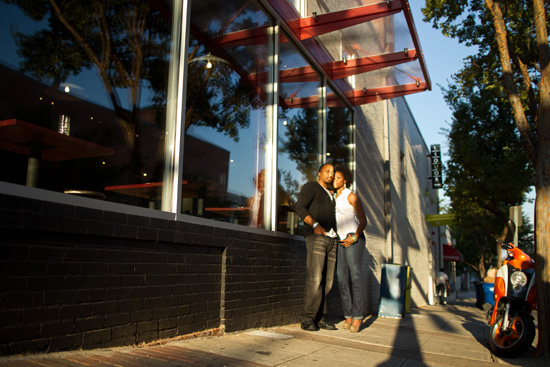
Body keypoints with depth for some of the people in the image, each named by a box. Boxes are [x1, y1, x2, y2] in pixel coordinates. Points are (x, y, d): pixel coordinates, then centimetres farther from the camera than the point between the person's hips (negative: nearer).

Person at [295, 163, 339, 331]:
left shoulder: (330, 195, 28)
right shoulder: (311, 186, 5)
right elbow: (300, 207, -11)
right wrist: (315, 225, -21)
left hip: (331, 239, 7)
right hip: (315, 237, -7)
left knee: (327, 281, 1)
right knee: (314, 279, -17)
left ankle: (320, 318, 5)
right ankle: (307, 319, -13)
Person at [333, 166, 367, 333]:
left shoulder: (351, 196, -3)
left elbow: (363, 220, -4)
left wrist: (354, 238, -14)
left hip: (354, 239, -6)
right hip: (339, 241, 6)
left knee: (355, 277, -9)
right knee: (342, 278, -1)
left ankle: (357, 317, -7)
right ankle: (348, 316, 3)